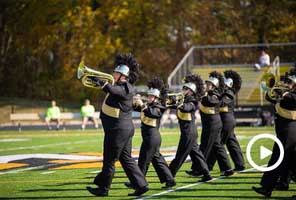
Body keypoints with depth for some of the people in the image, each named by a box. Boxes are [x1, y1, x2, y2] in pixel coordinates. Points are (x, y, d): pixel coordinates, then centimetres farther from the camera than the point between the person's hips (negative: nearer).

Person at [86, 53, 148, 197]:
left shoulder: (127, 88, -16)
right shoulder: (120, 86, 15)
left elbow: (112, 90, -34)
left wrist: (100, 82, -34)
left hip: (119, 129, -10)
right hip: (123, 128, 10)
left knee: (109, 160, 1)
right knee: (126, 159, 12)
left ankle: (103, 188, 12)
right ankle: (141, 185, 11)